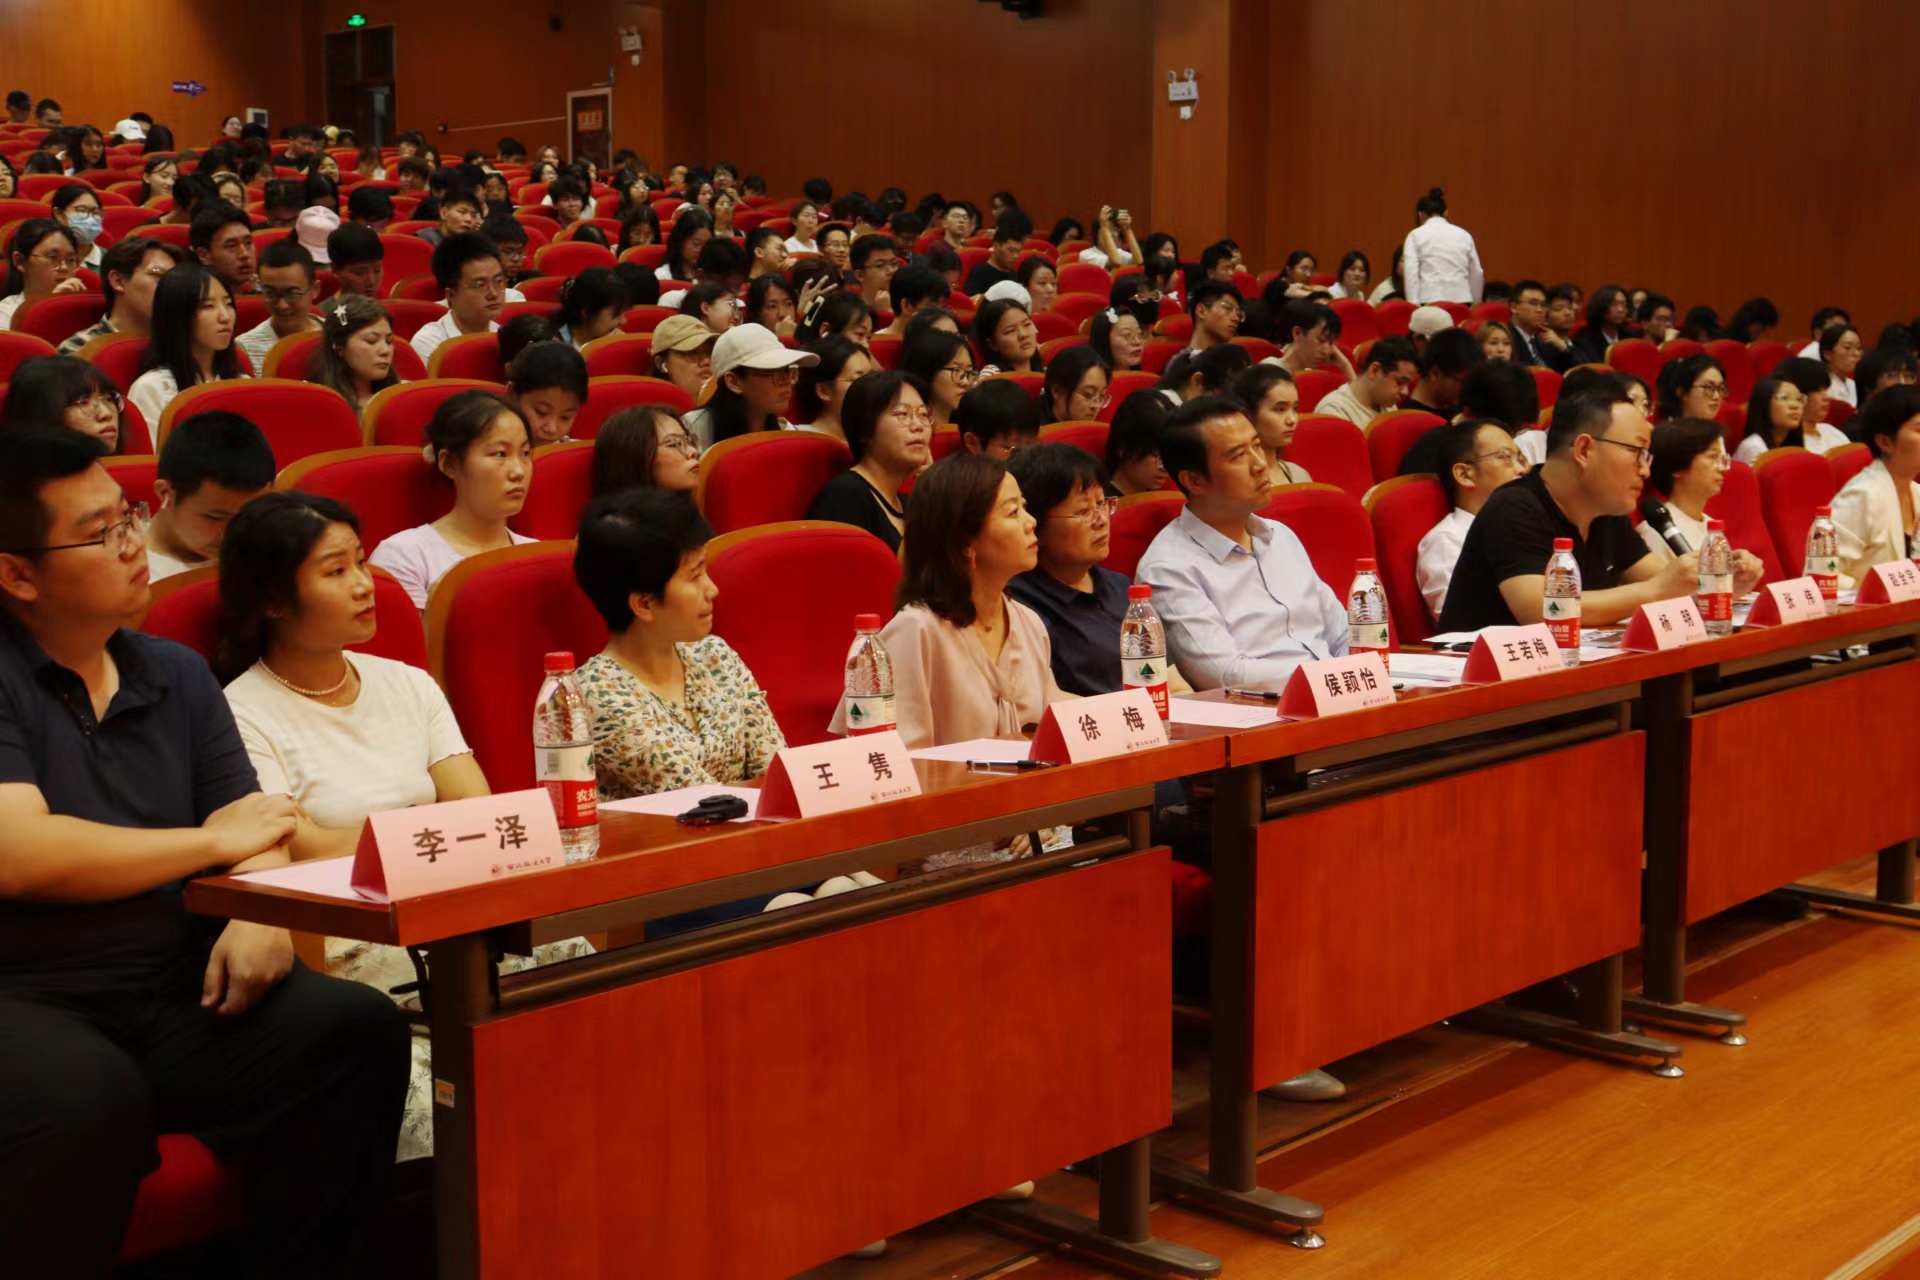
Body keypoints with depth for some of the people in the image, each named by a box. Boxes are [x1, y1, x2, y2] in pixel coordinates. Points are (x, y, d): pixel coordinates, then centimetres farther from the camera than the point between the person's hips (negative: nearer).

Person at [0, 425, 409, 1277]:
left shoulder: (175, 676, 14)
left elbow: (257, 832, 11)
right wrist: (212, 841, -6)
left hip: (173, 994, 5)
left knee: (357, 1031, -20)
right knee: (88, 1097, -38)